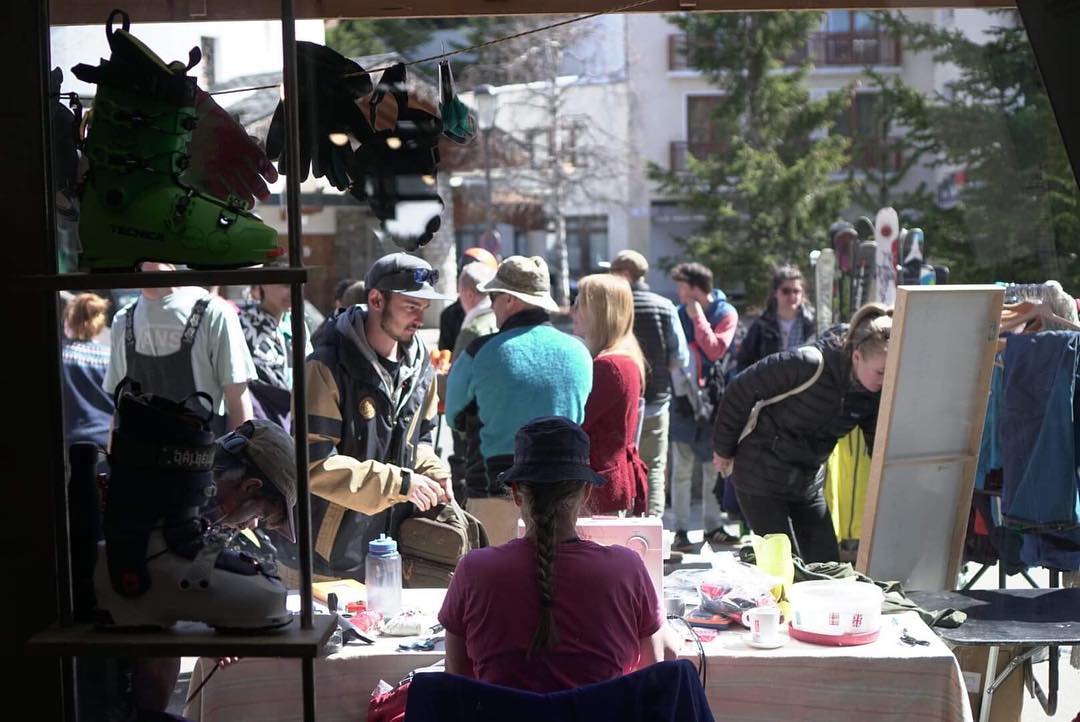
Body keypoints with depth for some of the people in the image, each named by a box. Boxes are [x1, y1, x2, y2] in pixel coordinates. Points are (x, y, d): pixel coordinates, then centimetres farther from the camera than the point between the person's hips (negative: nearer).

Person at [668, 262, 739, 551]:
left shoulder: (726, 314, 0)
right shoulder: (679, 314, 6)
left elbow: (715, 350, -13)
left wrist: (699, 318, -10)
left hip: (713, 398, -1)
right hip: (683, 397, 1)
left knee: (714, 467, 7)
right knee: (682, 470, 0)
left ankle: (713, 526, 16)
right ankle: (680, 530, 4)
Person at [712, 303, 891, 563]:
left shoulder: (875, 395, -9)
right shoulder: (807, 364, -27)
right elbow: (740, 390, -18)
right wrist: (724, 449, -7)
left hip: (809, 481, 6)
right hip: (760, 478, -6)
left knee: (828, 564, 6)